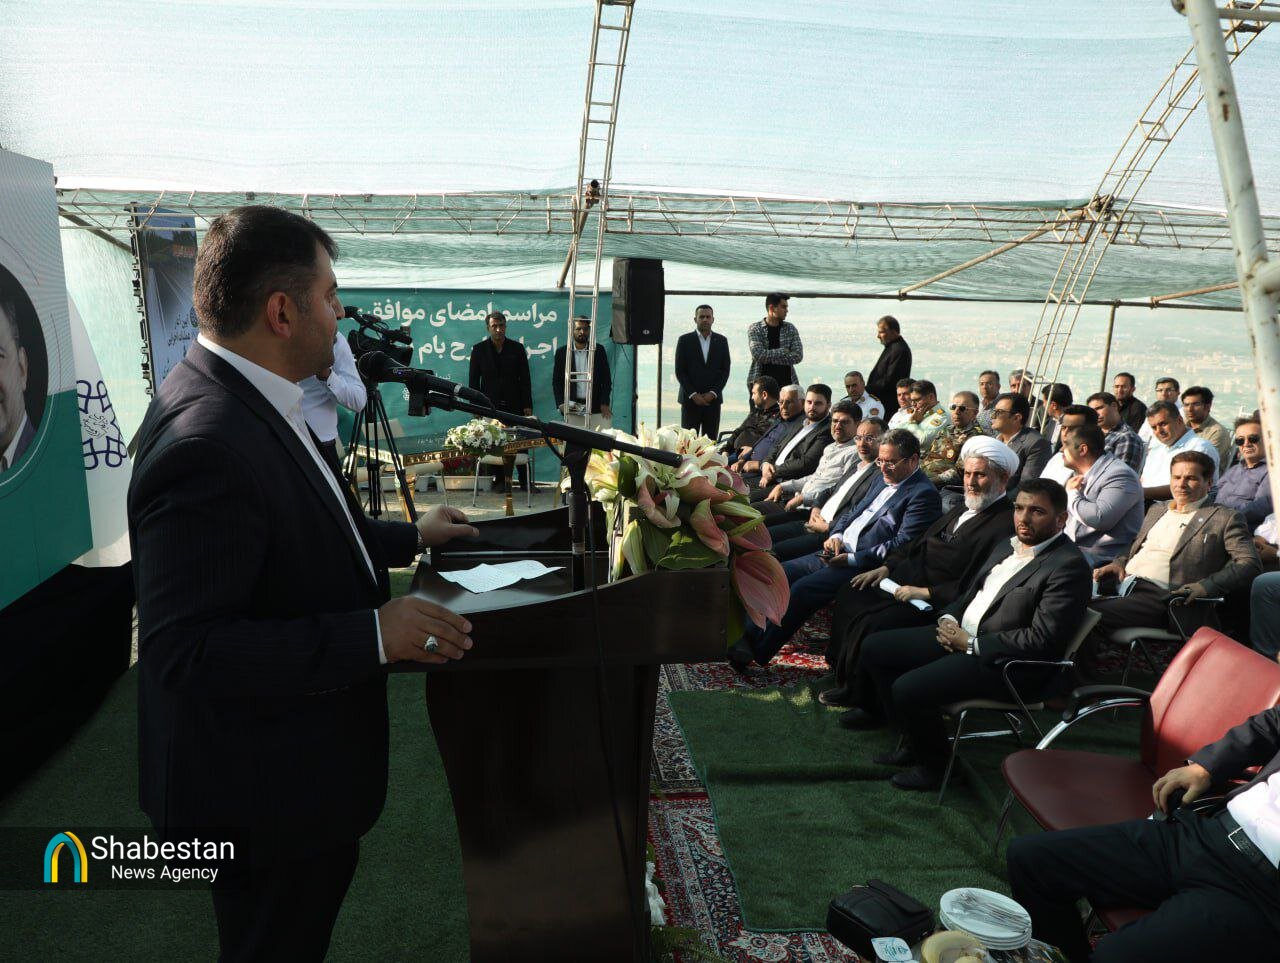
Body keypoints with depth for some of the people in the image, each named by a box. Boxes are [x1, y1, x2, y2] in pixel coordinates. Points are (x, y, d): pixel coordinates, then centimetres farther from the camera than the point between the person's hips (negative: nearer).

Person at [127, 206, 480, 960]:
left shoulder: (248, 402, 2)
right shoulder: (207, 444, -31)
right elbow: (185, 649, -31)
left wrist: (410, 536, 18)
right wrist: (374, 634, -32)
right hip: (264, 788, -9)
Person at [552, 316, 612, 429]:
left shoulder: (599, 350, 7)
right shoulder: (561, 352, 6)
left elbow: (606, 378, 7)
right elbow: (556, 381, 7)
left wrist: (605, 403, -3)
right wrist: (561, 404, -5)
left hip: (597, 408, 0)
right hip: (572, 408, 0)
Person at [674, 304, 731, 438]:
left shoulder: (721, 341, 9)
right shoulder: (685, 340, 3)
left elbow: (725, 370, 6)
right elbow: (679, 371, -1)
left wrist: (713, 393, -6)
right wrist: (693, 394, -9)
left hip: (713, 398, 2)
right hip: (690, 399, -1)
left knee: (711, 440, 0)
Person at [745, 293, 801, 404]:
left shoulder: (790, 329, 10)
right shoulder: (755, 329, 2)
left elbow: (798, 356, -2)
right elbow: (758, 354, -13)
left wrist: (769, 358, -7)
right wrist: (783, 351, -6)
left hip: (786, 382, 2)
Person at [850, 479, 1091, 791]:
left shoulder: (1069, 566, -16)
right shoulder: (1007, 546, 13)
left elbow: (1041, 640, -22)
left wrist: (971, 643, -18)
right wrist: (948, 618, 0)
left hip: (1002, 661, -10)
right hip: (960, 635, 10)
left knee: (908, 689, -24)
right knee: (874, 648, 6)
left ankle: (932, 765, 4)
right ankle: (914, 739, 17)